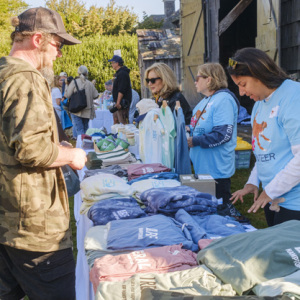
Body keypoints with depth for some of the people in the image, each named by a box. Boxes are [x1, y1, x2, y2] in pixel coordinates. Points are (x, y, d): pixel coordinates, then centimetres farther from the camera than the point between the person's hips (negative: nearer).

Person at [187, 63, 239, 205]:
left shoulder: (224, 100, -18)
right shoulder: (206, 100, 13)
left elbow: (223, 135, -26)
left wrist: (195, 141, -20)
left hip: (217, 171, -10)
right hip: (202, 167, 10)